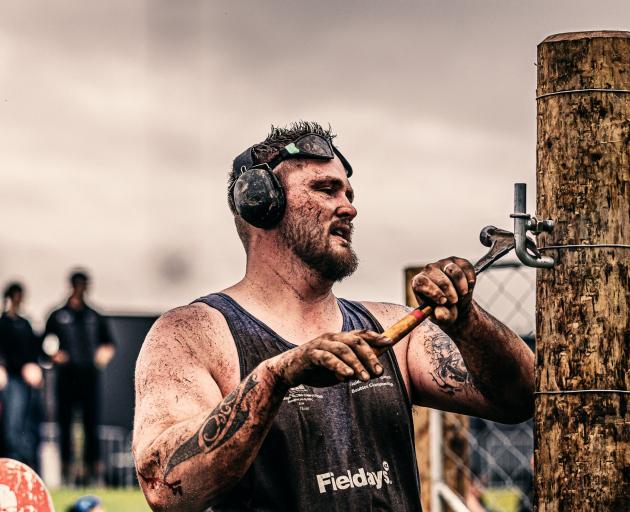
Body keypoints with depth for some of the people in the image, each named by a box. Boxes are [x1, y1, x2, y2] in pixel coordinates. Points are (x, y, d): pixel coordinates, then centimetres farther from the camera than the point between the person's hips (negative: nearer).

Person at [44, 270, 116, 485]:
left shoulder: (95, 317, 15)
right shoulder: (57, 317, 10)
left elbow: (108, 344, 19)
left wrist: (106, 353, -3)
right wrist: (53, 356, -10)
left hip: (89, 376, 1)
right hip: (66, 377, -1)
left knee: (91, 423, -3)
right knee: (65, 424, -2)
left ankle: (92, 467, -2)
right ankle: (66, 468, 0)